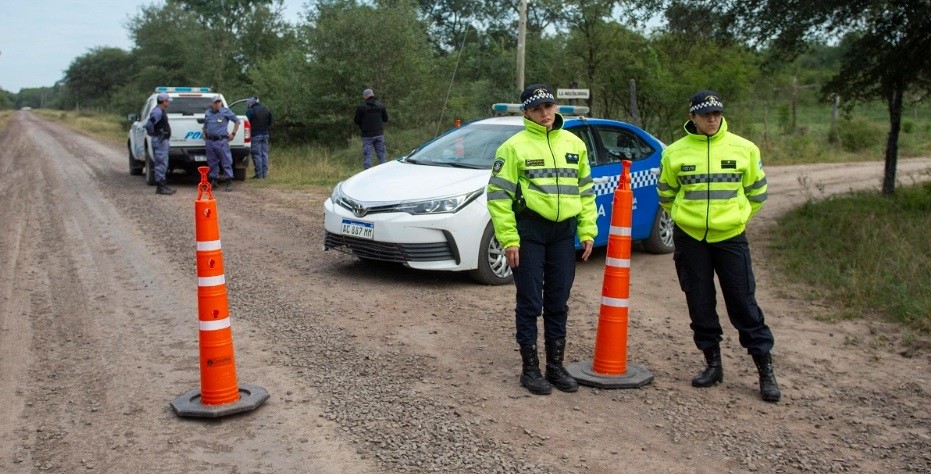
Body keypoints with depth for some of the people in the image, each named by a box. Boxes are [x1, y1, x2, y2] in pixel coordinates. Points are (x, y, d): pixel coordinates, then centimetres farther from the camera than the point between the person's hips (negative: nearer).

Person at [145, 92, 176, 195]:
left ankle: (162, 185, 20)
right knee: (161, 164, -8)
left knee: (162, 164, 14)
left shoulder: (161, 111, 16)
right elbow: (148, 125, -26)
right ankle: (160, 187, -6)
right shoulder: (158, 112, -17)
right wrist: (153, 134, -12)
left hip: (163, 140, 11)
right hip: (160, 140, -11)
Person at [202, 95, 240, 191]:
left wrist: (233, 133, 1)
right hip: (210, 142, 5)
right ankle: (213, 181, 19)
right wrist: (204, 134, 16)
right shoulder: (207, 113, 13)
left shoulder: (226, 111, -1)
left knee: (226, 162, -5)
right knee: (212, 163, 10)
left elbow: (237, 121, 5)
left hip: (222, 141, -5)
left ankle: (229, 183, -3)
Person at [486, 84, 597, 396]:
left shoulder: (574, 144, 11)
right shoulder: (515, 147, -5)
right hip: (529, 230, -4)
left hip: (564, 231, 5)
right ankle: (530, 369, 14)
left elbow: (585, 190, 16)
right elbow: (498, 195, -7)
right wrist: (509, 239, -12)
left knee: (558, 303, 11)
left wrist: (587, 231, 9)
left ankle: (556, 366, 24)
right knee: (530, 303, 1)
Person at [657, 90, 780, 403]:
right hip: (689, 239, 1)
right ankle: (713, 364, 23)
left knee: (744, 303, 0)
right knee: (700, 305, 8)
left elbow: (757, 192, 12)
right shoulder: (675, 152, 0)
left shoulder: (744, 149, 0)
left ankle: (765, 370, 10)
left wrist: (735, 217, 11)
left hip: (730, 238, -1)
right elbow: (666, 193, 15)